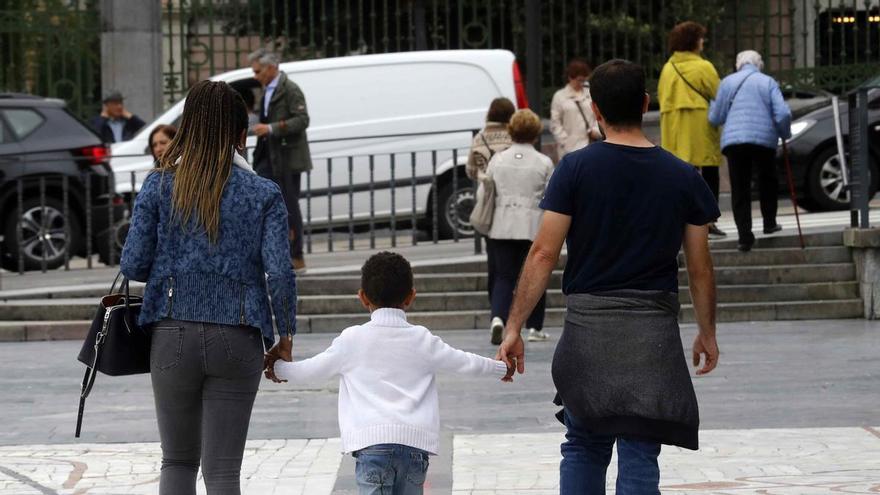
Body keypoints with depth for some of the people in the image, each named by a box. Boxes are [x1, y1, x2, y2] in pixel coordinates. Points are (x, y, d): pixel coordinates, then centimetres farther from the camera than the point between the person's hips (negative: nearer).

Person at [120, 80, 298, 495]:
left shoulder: (159, 186, 1)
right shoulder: (262, 194, -1)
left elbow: (133, 265, -1)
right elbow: (280, 273, -7)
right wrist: (286, 336, 4)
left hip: (173, 336, 1)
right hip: (237, 339, -1)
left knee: (177, 460, 15)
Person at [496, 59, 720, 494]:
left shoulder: (576, 169, -4)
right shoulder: (683, 178, 1)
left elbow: (544, 254, -7)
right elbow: (700, 268, 6)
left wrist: (513, 328, -4)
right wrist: (707, 333, 20)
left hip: (586, 328, 0)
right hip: (653, 331, 0)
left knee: (583, 447, 15)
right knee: (639, 457, 1)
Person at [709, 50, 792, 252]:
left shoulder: (728, 82, 10)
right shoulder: (768, 82, 7)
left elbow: (715, 118, 9)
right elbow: (783, 114, -4)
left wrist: (712, 104, 30)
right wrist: (785, 134, 15)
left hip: (733, 140, 0)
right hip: (764, 139, 0)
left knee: (740, 189, 2)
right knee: (767, 182, 23)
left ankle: (745, 235, -5)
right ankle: (769, 223, 30)